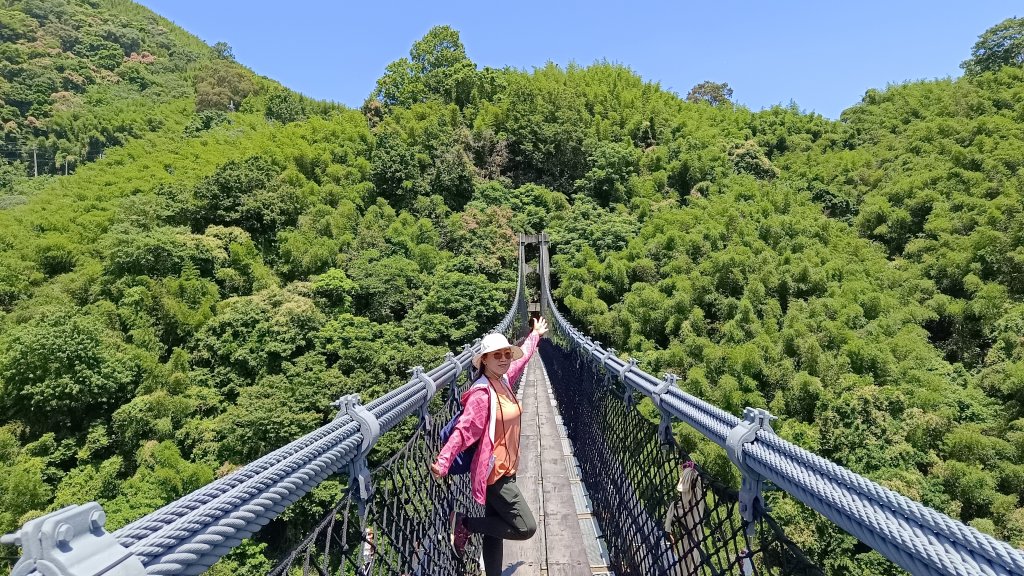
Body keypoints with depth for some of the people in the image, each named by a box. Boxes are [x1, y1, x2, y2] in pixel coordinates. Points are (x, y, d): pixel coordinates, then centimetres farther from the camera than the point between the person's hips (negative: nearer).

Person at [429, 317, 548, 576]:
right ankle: (464, 524, 6)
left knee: (495, 532, 16)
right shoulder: (482, 393, -21)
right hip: (493, 473, -8)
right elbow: (464, 429, -31)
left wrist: (535, 335, 36)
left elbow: (522, 357, 21)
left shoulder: (504, 380, 2)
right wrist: (443, 462, -44)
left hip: (505, 470, 8)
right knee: (526, 528, -6)